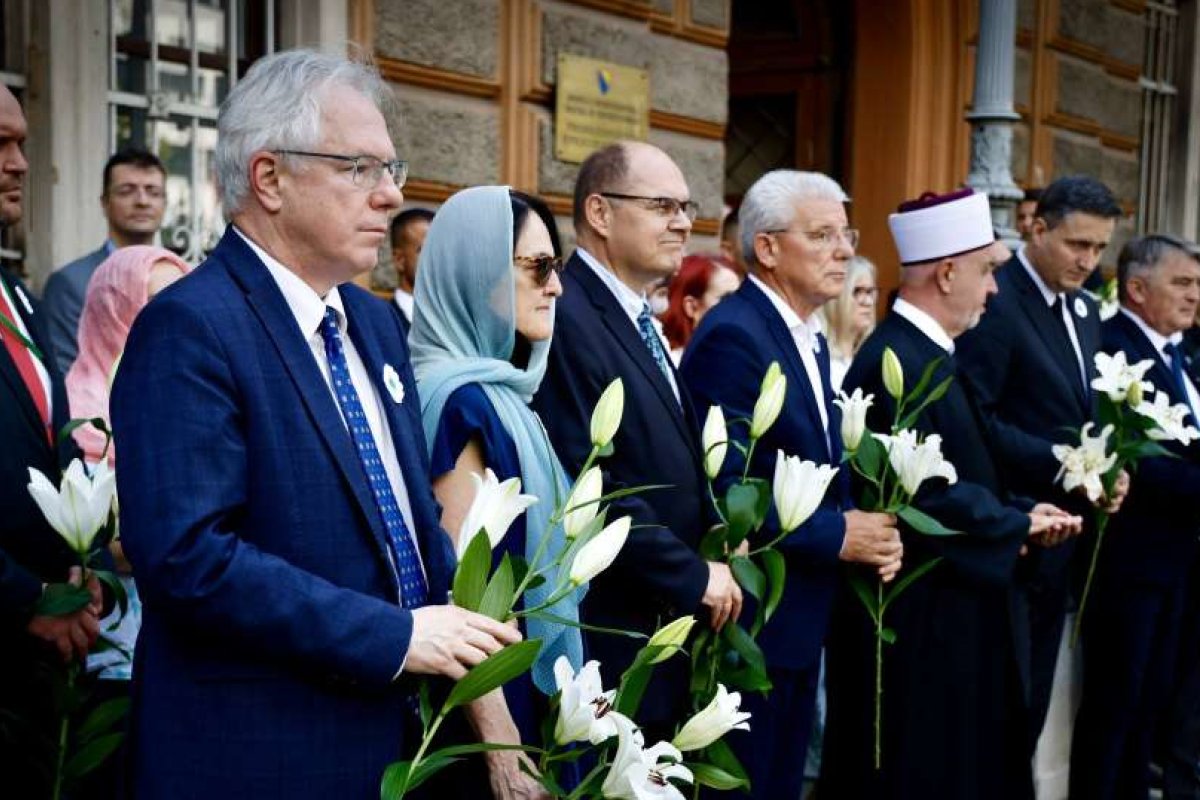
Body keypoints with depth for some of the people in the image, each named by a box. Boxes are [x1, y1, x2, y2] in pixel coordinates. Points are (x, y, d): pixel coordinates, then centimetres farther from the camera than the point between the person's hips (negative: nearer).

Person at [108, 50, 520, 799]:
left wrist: (456, 618, -2)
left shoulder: (376, 323, 11)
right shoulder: (190, 328, -15)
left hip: (393, 728, 8)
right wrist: (394, 636, -21)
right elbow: (188, 554, -24)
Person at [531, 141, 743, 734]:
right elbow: (590, 486, -24)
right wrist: (692, 576, -16)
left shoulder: (638, 321, 14)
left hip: (664, 625, 9)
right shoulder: (566, 318, -17)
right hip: (609, 637, -9)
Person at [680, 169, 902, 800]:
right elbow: (723, 489, -25)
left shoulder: (811, 340, 13)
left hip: (801, 616, 9)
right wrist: (837, 536, -19)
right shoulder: (734, 336, -18)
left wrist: (866, 530, -2)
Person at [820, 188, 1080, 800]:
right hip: (913, 619, -10)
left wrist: (1020, 513, 0)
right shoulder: (896, 363, -22)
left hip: (946, 607, 10)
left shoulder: (926, 352, 11)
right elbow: (924, 496, -26)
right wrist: (1017, 523, -11)